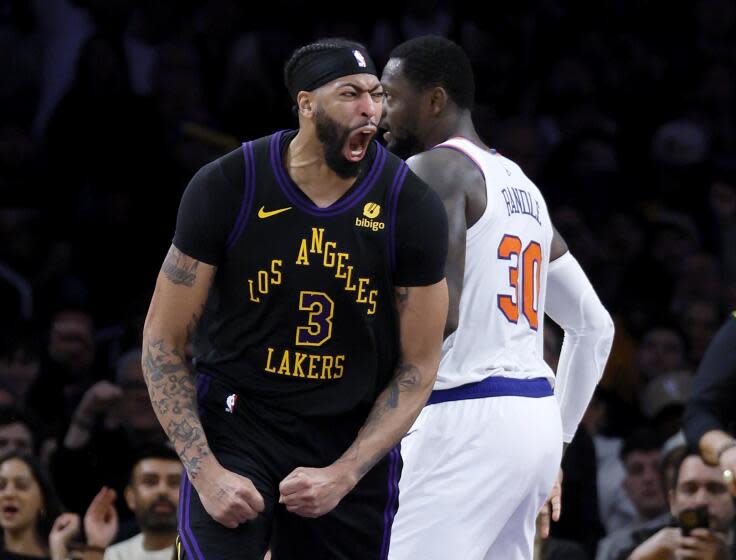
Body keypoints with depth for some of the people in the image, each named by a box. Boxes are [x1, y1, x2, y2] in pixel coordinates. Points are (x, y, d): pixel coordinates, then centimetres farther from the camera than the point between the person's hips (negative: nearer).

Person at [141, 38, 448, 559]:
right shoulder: (227, 186, -12)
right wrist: (206, 472, -16)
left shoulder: (413, 208, -9)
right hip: (235, 423, -2)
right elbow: (162, 340, -6)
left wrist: (342, 476, -14)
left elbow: (417, 368, -3)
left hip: (356, 438, 2)